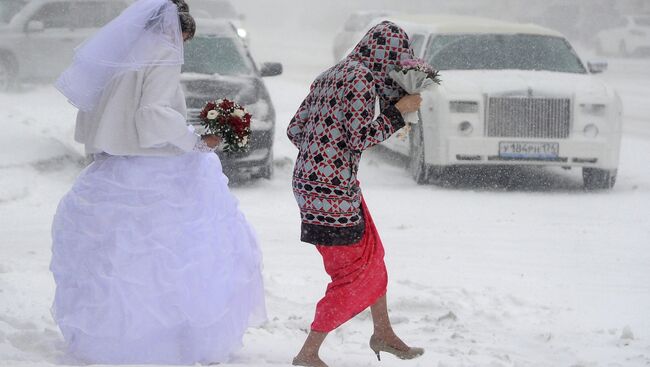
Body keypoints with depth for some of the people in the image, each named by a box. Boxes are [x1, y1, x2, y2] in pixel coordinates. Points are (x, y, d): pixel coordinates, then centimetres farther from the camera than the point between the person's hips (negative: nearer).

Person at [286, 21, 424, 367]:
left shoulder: (330, 75, 14)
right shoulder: (362, 78, -13)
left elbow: (295, 129, 15)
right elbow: (362, 137, -20)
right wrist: (399, 111, -9)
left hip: (309, 180, 10)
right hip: (331, 190, -10)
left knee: (372, 257, 22)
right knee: (353, 277, 0)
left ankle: (383, 334, 38)